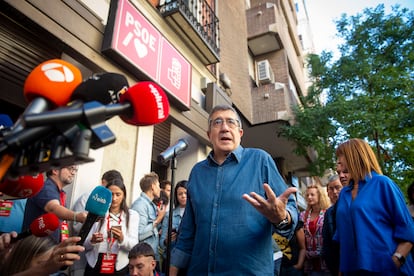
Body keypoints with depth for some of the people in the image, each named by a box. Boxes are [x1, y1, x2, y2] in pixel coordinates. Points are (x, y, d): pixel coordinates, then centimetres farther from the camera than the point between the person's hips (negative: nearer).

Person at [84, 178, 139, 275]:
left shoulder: (132, 215, -2)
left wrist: (122, 239, -26)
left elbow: (134, 245, -8)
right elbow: (85, 245, 1)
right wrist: (92, 241, -20)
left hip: (119, 267, 0)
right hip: (95, 266, 1)